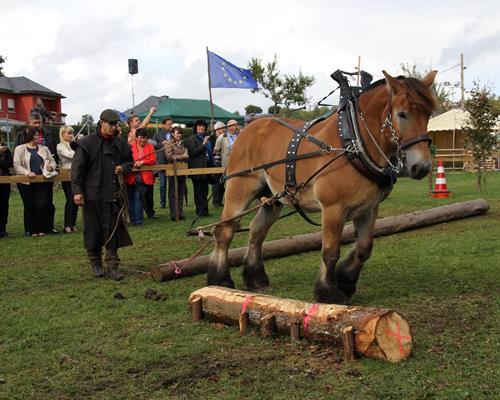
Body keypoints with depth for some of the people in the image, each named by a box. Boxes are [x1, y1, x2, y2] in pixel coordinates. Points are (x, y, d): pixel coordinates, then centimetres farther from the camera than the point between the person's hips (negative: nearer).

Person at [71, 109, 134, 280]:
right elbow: (77, 168, -7)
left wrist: (123, 168, -2)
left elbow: (129, 161, 22)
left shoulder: (120, 144, 7)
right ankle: (95, 263, 22)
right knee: (93, 230, 5)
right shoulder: (87, 143, -6)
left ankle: (112, 265, 8)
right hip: (92, 195, -3)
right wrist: (77, 190, -14)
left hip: (113, 194, 3)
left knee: (113, 230, 2)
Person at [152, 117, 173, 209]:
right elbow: (153, 146, 2)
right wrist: (162, 144, -10)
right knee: (163, 183, 4)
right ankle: (162, 202, 11)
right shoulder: (157, 135, 9)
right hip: (162, 161, 0)